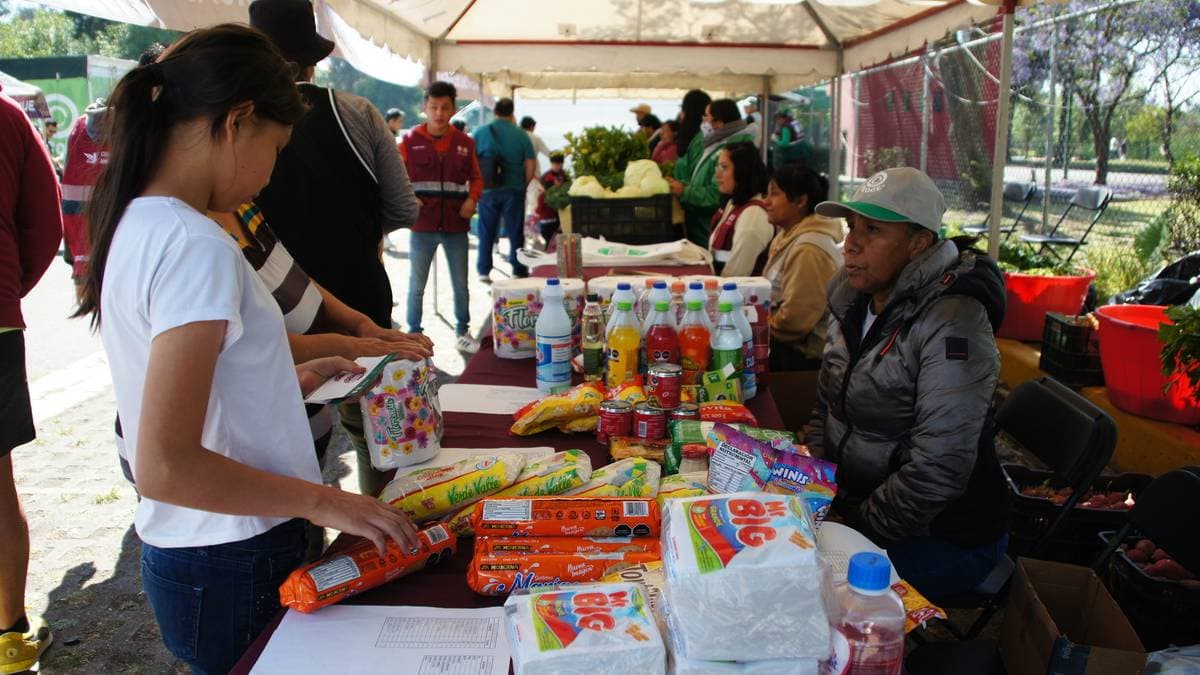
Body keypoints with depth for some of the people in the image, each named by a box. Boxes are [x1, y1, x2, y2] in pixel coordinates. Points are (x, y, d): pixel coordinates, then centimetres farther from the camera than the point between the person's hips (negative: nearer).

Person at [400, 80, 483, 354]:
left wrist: (472, 199, -6)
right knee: (416, 285, 7)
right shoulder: (411, 141, -1)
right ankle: (414, 334, 20)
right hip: (422, 225, -1)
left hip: (456, 225, 1)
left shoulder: (464, 143, 3)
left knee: (461, 284, 11)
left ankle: (463, 332, 26)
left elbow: (476, 177, 13)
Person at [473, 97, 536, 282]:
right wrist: (523, 184, 10)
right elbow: (531, 165, -4)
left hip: (487, 190, 1)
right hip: (513, 190, -1)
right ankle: (519, 271, 10)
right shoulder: (521, 135, -3)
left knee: (486, 233, 10)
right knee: (515, 232, 7)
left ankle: (484, 271, 12)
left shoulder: (479, 132, -1)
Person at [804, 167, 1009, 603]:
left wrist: (855, 532, -18)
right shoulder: (855, 301, 2)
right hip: (852, 502, 7)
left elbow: (936, 472, -26)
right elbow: (826, 413, 12)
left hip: (941, 539, -7)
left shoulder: (950, 325, -23)